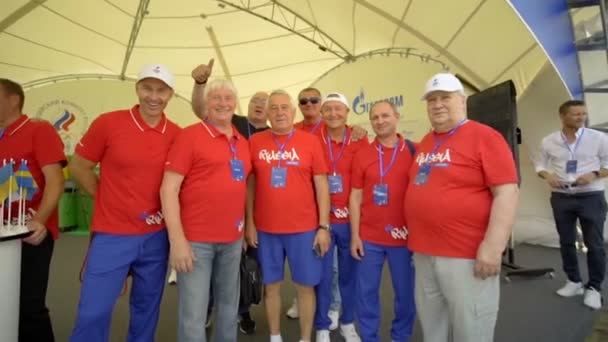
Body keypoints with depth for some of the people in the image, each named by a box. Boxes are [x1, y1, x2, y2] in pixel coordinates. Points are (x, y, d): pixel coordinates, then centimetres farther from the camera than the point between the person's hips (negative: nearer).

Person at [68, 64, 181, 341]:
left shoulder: (177, 135, -2)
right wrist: (108, 200, 1)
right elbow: (78, 167, 2)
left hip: (156, 237, 3)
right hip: (112, 235, -2)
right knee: (93, 313, 4)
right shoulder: (108, 122, -8)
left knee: (146, 309, 17)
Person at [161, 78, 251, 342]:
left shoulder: (242, 142, 10)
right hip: (196, 240, -5)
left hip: (233, 239, 6)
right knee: (193, 315, 5)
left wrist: (245, 227, 12)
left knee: (229, 307, 19)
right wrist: (177, 239, -16)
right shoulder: (190, 136, -7)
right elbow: (168, 188, -11)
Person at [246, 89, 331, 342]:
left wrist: (324, 226, -4)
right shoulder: (255, 142, 2)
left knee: (305, 286, 9)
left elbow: (321, 185, -1)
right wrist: (249, 223, 3)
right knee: (271, 284, 13)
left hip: (304, 228, -1)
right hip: (266, 229, 1)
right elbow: (250, 184, 6)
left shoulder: (310, 141, -2)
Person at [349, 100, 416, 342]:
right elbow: (355, 197, 2)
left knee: (406, 292, 12)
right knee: (366, 292, 10)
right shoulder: (362, 155, 1)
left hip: (405, 237, 0)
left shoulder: (414, 152, -1)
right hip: (369, 238, 1)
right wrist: (354, 236, -2)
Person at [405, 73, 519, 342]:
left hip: (467, 255, -6)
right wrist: (415, 240, 18)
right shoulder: (424, 143, 13)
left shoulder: (484, 137, -8)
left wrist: (493, 246, -20)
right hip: (423, 253, 7)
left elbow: (507, 192, -14)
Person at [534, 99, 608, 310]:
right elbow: (540, 164, 9)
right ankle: (574, 282, 25)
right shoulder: (549, 141, 2)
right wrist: (548, 175, -11)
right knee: (566, 242, 10)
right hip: (561, 197, 2)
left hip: (591, 197, -2)